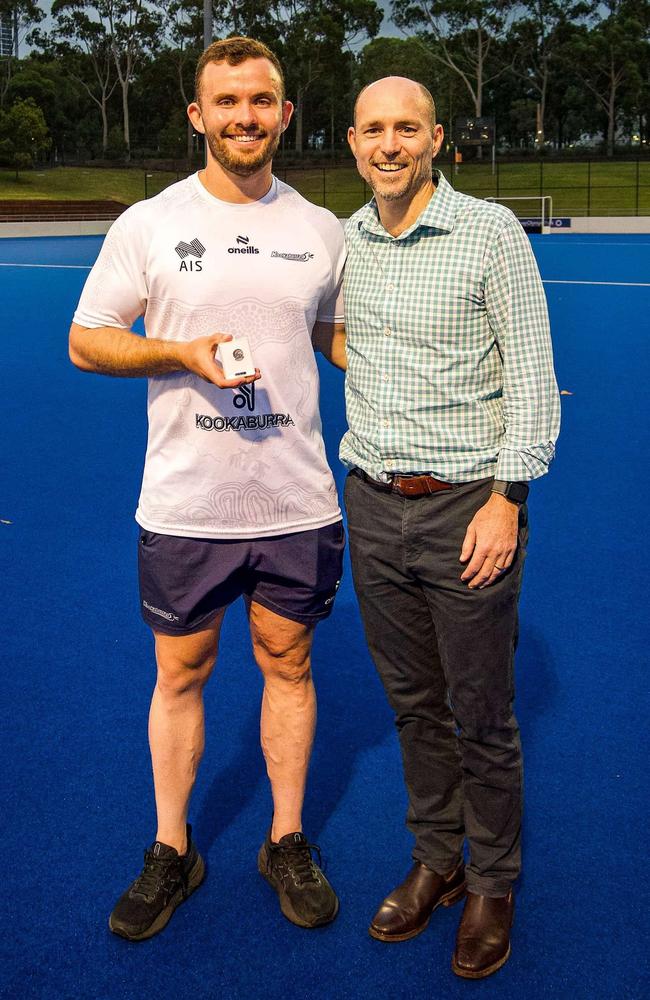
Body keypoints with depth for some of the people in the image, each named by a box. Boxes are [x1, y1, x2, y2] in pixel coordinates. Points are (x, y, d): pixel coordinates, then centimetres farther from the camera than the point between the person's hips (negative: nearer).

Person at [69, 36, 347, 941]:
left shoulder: (322, 229, 4)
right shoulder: (148, 224, -3)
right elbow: (86, 342, 0)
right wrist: (185, 352, -16)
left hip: (298, 502, 2)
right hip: (184, 508, -1)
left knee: (288, 666, 12)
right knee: (181, 672, 10)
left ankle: (286, 843, 31)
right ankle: (171, 852, 29)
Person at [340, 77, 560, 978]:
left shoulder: (492, 232, -7)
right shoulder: (342, 242, 7)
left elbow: (533, 375, -8)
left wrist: (506, 499, -14)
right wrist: (359, 470, 15)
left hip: (467, 506, -4)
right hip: (373, 506, 5)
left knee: (482, 717, 6)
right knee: (413, 701, 15)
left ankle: (492, 885, 27)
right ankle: (435, 860, 34)